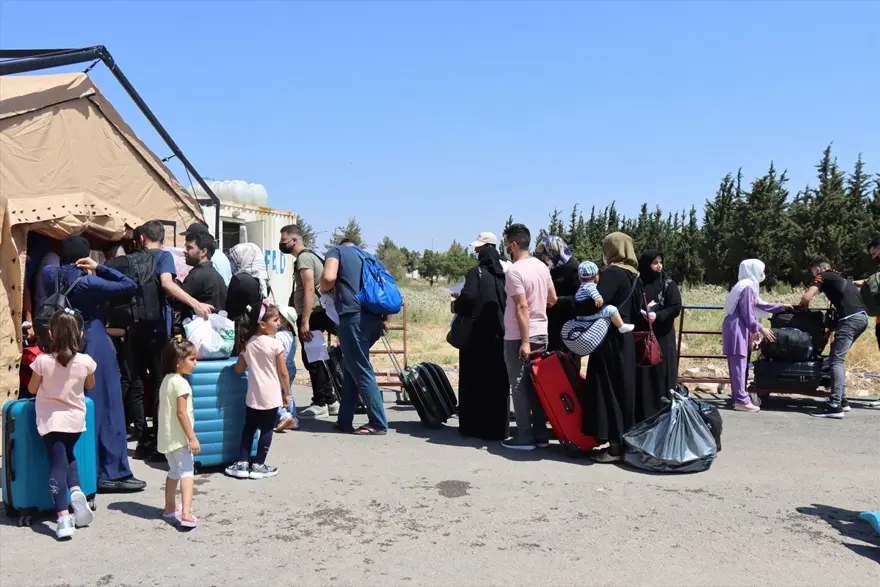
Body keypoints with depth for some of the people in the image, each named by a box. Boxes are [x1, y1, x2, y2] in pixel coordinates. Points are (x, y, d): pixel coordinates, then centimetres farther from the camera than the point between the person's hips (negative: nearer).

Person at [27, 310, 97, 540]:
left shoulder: (42, 361, -15)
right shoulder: (85, 361, -11)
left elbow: (32, 389, 1)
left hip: (51, 420, -2)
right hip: (75, 419, 2)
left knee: (57, 464, -1)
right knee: (68, 456, 26)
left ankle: (63, 518, -11)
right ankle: (76, 490, 3)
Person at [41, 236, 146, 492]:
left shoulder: (50, 275, 2)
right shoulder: (87, 282, -15)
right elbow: (130, 285, -18)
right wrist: (99, 267, -14)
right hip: (94, 345, -7)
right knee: (105, 406, -3)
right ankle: (111, 473, -1)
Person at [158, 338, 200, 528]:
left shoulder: (166, 380, 10)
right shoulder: (180, 383, -18)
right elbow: (181, 413, -22)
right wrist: (192, 438, -20)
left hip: (166, 437, 9)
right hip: (179, 437, -9)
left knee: (174, 472, 21)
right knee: (186, 472, -12)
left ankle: (170, 509, 33)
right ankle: (186, 513, -23)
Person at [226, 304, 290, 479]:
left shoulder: (247, 343, 2)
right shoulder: (275, 344, -13)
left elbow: (239, 369, 8)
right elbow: (283, 373, -10)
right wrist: (287, 393, 2)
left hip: (253, 396, 5)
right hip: (271, 396, -5)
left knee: (248, 428, 16)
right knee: (266, 430, 6)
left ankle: (242, 464, 19)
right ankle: (258, 466, 11)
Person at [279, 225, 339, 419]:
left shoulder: (304, 258, -12)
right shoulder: (307, 256, 20)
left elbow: (309, 290, -21)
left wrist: (305, 322, -25)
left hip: (312, 316, -10)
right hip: (315, 315, 10)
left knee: (311, 360, -4)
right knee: (314, 359, 13)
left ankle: (320, 404, 3)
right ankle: (330, 401, 18)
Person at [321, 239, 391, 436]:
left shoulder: (337, 250, 9)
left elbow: (329, 277, -10)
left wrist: (324, 289, 11)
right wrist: (385, 319, 21)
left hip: (354, 318, -7)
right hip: (375, 318, 7)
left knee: (362, 372, -1)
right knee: (352, 367, 16)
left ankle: (378, 424, 1)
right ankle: (344, 421, 20)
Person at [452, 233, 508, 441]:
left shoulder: (476, 273, -9)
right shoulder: (503, 273, 6)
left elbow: (467, 298, -20)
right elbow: (507, 301, 4)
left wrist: (456, 306, -1)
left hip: (478, 334, -5)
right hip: (499, 333, 5)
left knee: (475, 379, 4)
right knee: (497, 379, 10)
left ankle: (474, 425, 9)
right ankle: (498, 426, 15)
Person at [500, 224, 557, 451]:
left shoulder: (514, 271, -16)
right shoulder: (542, 266, 8)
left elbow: (522, 308, -21)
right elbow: (553, 299, 15)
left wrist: (524, 341, -21)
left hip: (518, 338, -8)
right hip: (541, 334, 8)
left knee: (520, 388, 0)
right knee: (537, 385, 12)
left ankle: (525, 437, 4)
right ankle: (541, 433, 17)